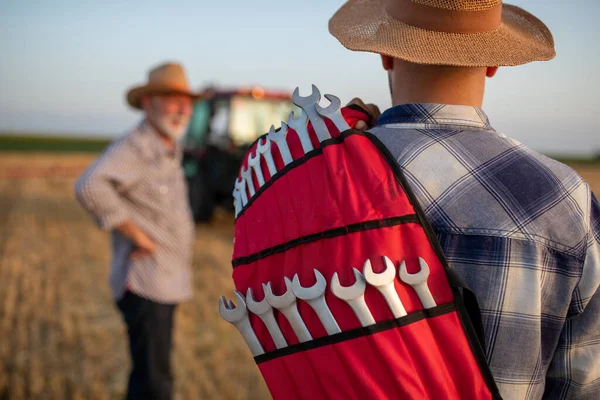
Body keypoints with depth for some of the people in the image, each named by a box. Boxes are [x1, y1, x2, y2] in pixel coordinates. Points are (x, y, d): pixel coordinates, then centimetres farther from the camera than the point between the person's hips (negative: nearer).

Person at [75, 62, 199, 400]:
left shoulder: (170, 151, 13)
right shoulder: (133, 147, -17)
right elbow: (90, 187, -35)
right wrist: (138, 237, -26)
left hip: (164, 284, 9)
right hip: (145, 285, -9)